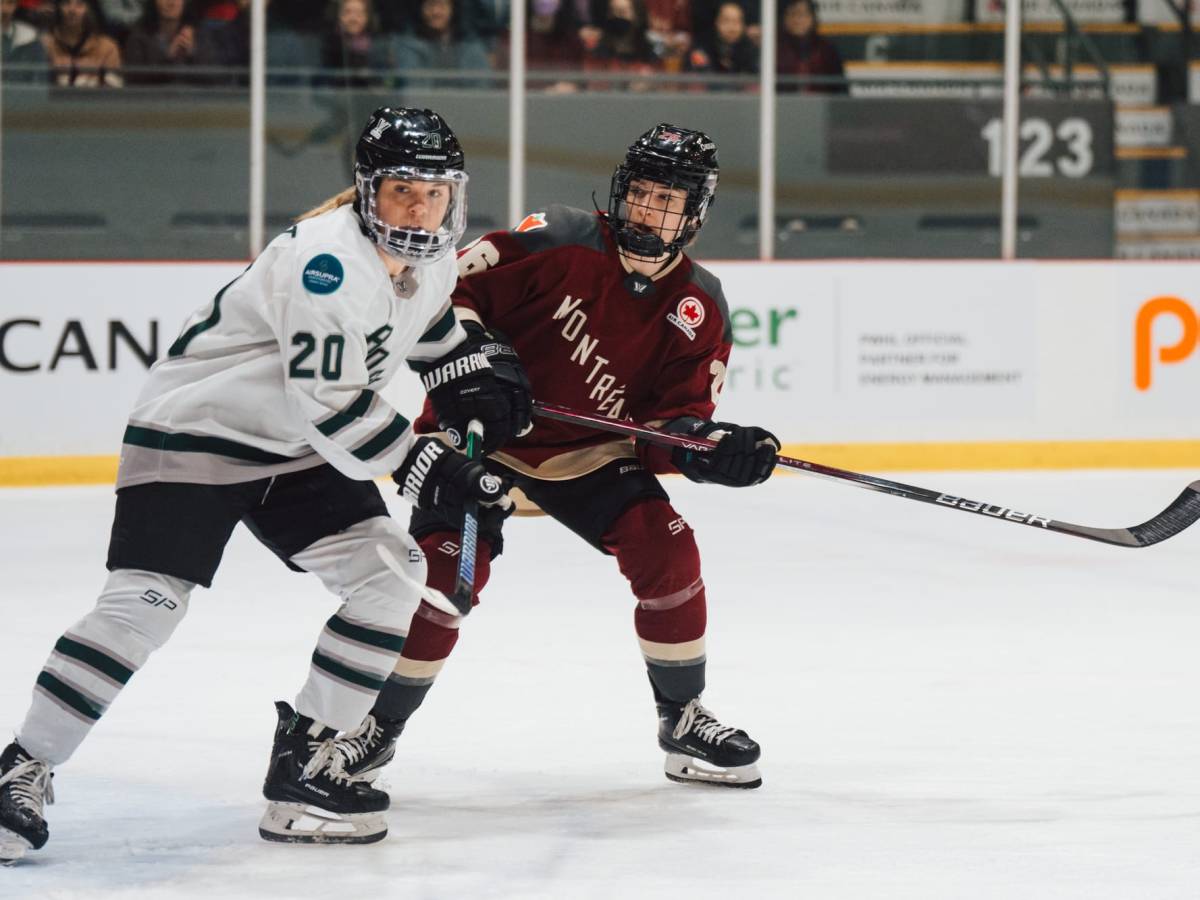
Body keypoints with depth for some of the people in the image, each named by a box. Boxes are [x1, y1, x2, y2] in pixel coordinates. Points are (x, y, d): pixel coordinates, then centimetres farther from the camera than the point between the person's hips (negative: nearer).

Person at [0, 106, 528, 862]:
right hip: (192, 430, -9)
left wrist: (472, 384, 13)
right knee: (145, 604, -17)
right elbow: (329, 405, -29)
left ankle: (307, 760, 2)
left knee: (391, 572, -4)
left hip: (297, 451, 9)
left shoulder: (430, 256, 1)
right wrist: (421, 466, -27)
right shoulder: (327, 260, -28)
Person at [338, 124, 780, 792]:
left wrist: (711, 445, -29)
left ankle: (683, 720, 6)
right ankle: (379, 724, 2)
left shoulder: (700, 312, -6)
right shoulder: (559, 242, -16)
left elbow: (676, 418, -8)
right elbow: (450, 290, -11)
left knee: (667, 552, -14)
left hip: (589, 451, 3)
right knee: (444, 571, -19)